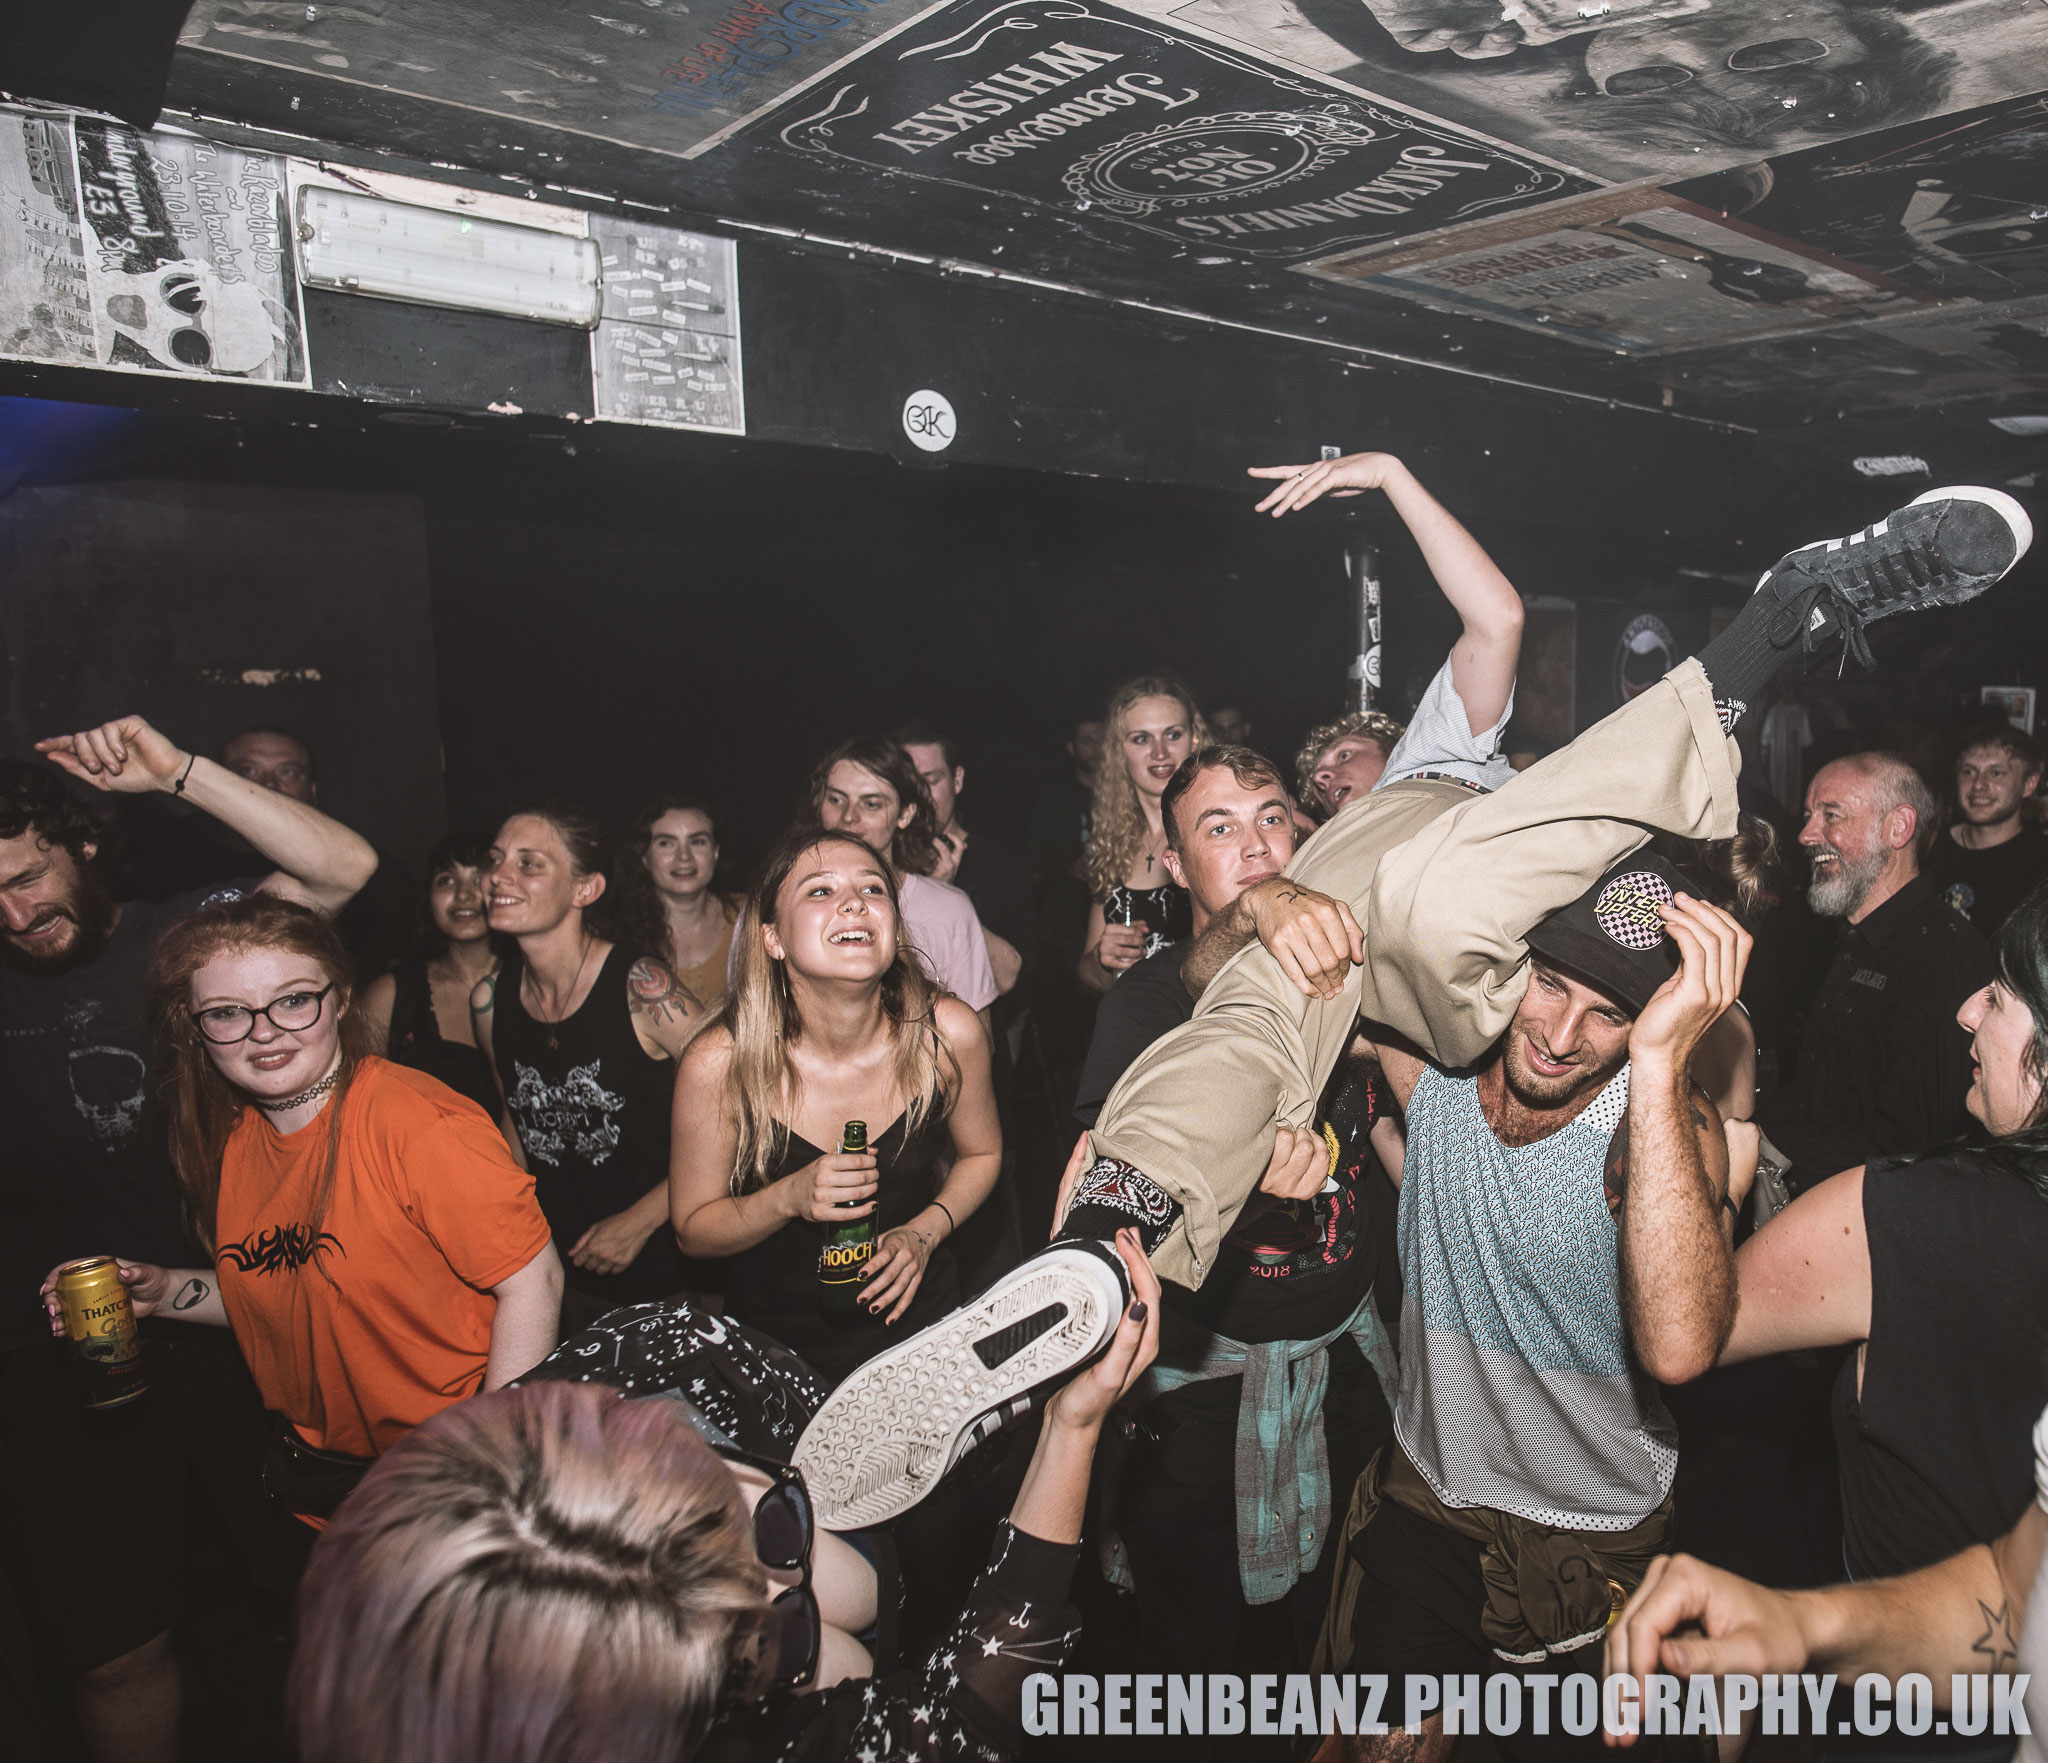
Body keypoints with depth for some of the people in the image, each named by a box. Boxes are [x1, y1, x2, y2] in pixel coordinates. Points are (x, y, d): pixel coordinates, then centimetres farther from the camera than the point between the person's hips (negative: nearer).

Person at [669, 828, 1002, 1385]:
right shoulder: (719, 1063, -23)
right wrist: (790, 1198, -27)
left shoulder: (948, 1034, -18)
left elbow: (981, 1153, 2)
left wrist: (923, 1234, -15)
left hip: (916, 1316, 1)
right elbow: (693, 1230, -10)